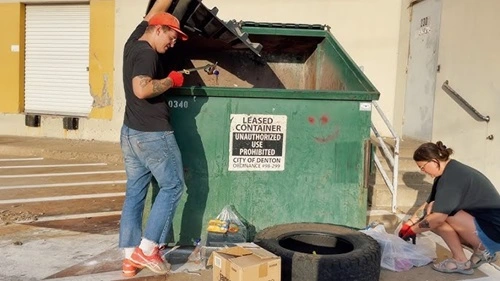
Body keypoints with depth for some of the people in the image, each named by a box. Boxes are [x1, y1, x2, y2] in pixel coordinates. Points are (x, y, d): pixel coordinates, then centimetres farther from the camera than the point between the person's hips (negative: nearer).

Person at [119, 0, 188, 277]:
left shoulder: (133, 42, 11)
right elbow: (142, 89, -32)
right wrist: (171, 80, -17)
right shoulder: (146, 53, -16)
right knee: (172, 186, 4)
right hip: (152, 135, -9)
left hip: (130, 132, 9)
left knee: (134, 192, 10)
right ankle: (147, 249, 5)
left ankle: (130, 256, 14)